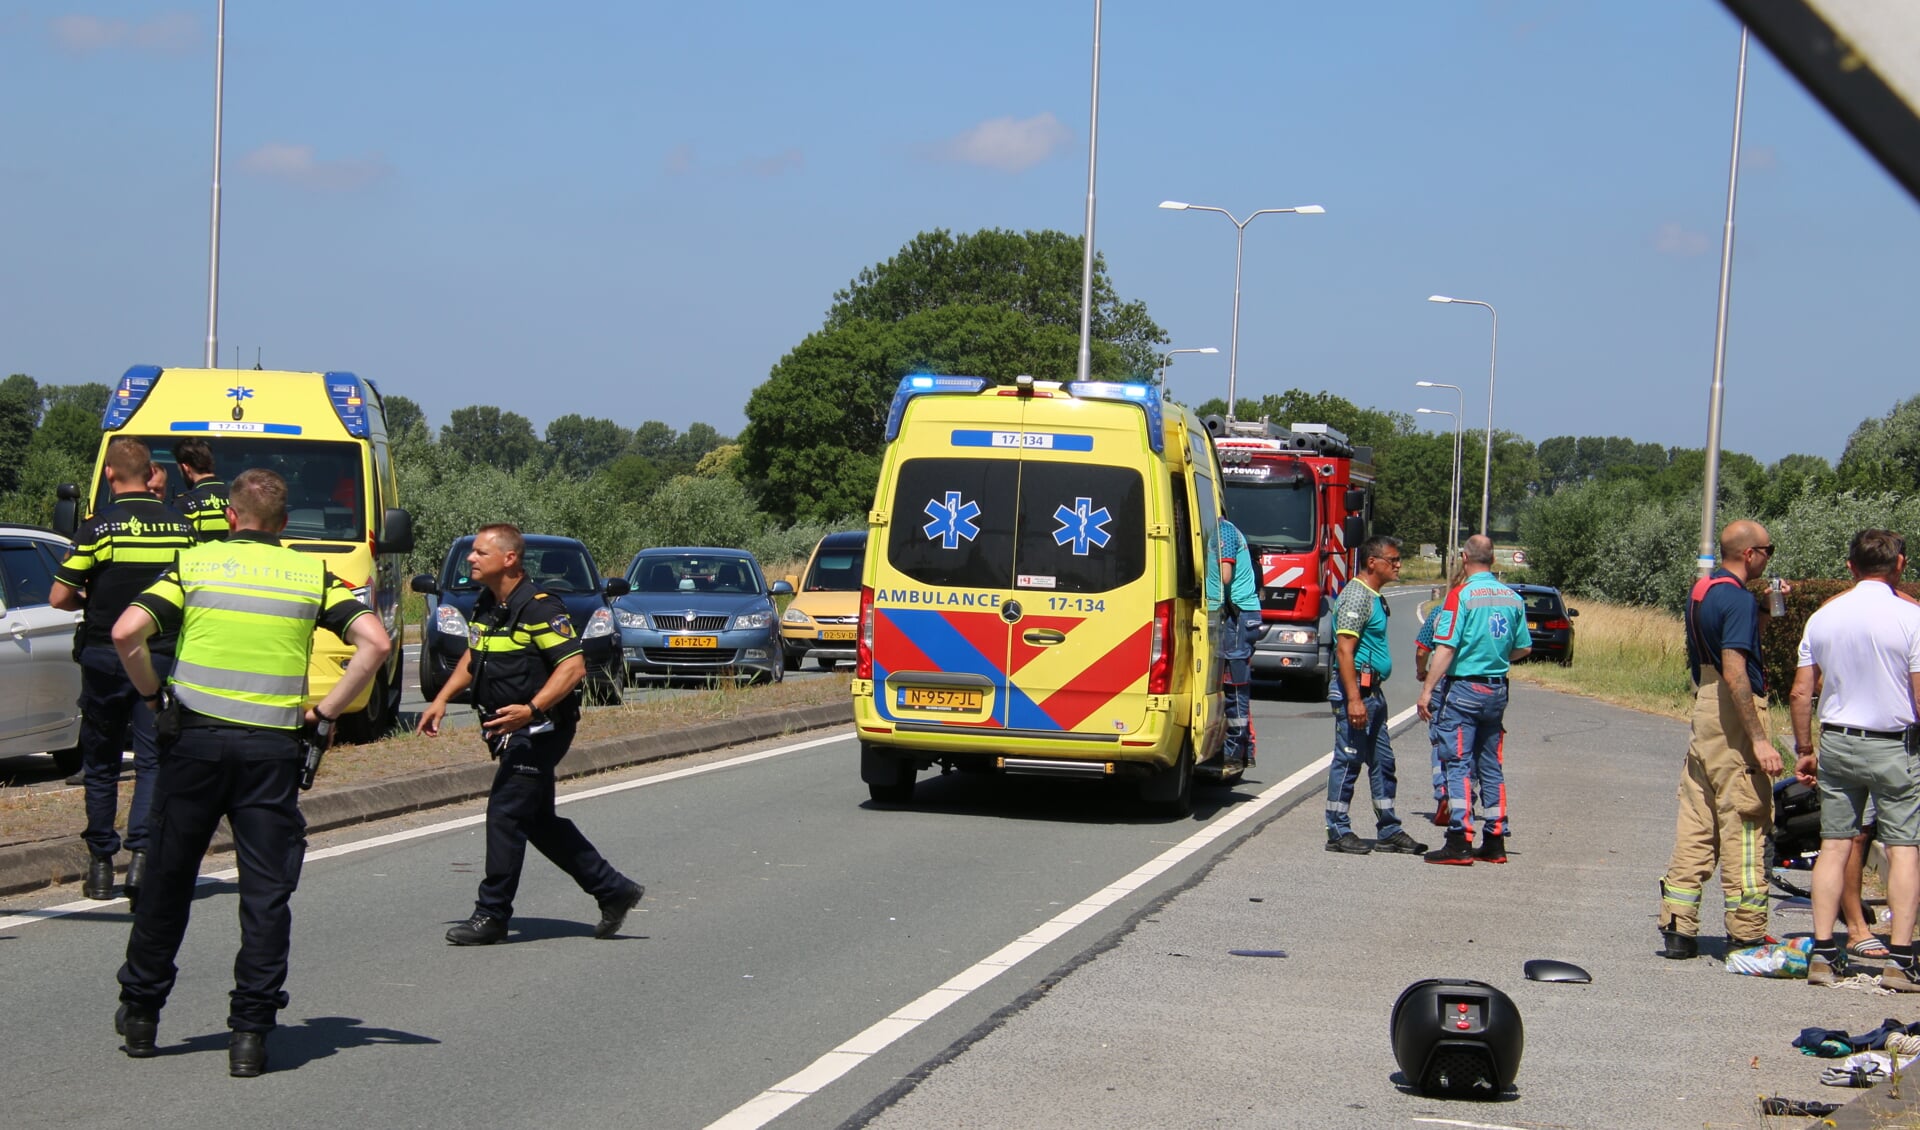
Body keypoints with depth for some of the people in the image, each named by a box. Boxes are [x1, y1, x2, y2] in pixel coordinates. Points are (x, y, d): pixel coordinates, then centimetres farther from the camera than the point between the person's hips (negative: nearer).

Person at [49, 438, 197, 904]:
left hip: (104, 656, -1)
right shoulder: (181, 528, 2)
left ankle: (100, 864, 15)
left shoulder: (99, 528, -9)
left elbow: (59, 598, -8)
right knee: (152, 760, 1)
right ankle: (141, 852, -17)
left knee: (100, 763, 11)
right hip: (163, 656, 1)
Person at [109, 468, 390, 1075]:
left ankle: (140, 1010, 24)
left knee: (168, 878, 13)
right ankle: (250, 1033, -2)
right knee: (266, 889, 2)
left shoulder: (195, 564, 4)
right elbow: (374, 642, -5)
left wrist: (153, 693, 6)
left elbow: (127, 632, -9)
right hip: (273, 746, 0)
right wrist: (326, 711, 0)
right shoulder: (312, 574, 6)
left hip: (197, 736, 1)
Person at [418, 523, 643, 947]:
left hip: (539, 731, -10)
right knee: (539, 820, 13)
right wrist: (441, 699, 15)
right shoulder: (485, 607, 10)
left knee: (505, 814, -9)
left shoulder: (540, 608, -18)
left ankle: (492, 915, 0)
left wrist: (531, 710, -34)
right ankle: (613, 890, 23)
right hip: (513, 734, 10)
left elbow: (574, 666, -24)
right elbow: (473, 657, 27)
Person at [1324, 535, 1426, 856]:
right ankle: (1338, 832, 1)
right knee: (1348, 760, -4)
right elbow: (1344, 650, -21)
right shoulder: (1357, 596, -14)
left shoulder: (1374, 597, 17)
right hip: (1355, 689, -10)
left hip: (1373, 690, 10)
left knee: (1382, 762, 13)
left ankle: (1389, 830, 19)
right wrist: (1353, 699, -26)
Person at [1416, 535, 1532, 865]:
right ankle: (1494, 841, 14)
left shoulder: (1461, 596, -12)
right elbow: (1524, 648, 12)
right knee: (1492, 766, 12)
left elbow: (1446, 648, -17)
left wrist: (1427, 689, -15)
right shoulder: (1513, 598, 6)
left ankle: (1460, 842, -11)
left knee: (1459, 764, -6)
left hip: (1463, 688, -6)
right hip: (1497, 690, 6)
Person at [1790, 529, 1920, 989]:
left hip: (1836, 741, 4)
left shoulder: (1823, 617, 3)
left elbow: (1800, 694, 5)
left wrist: (1804, 750, 15)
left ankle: (1823, 953, 6)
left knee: (1834, 844, 8)